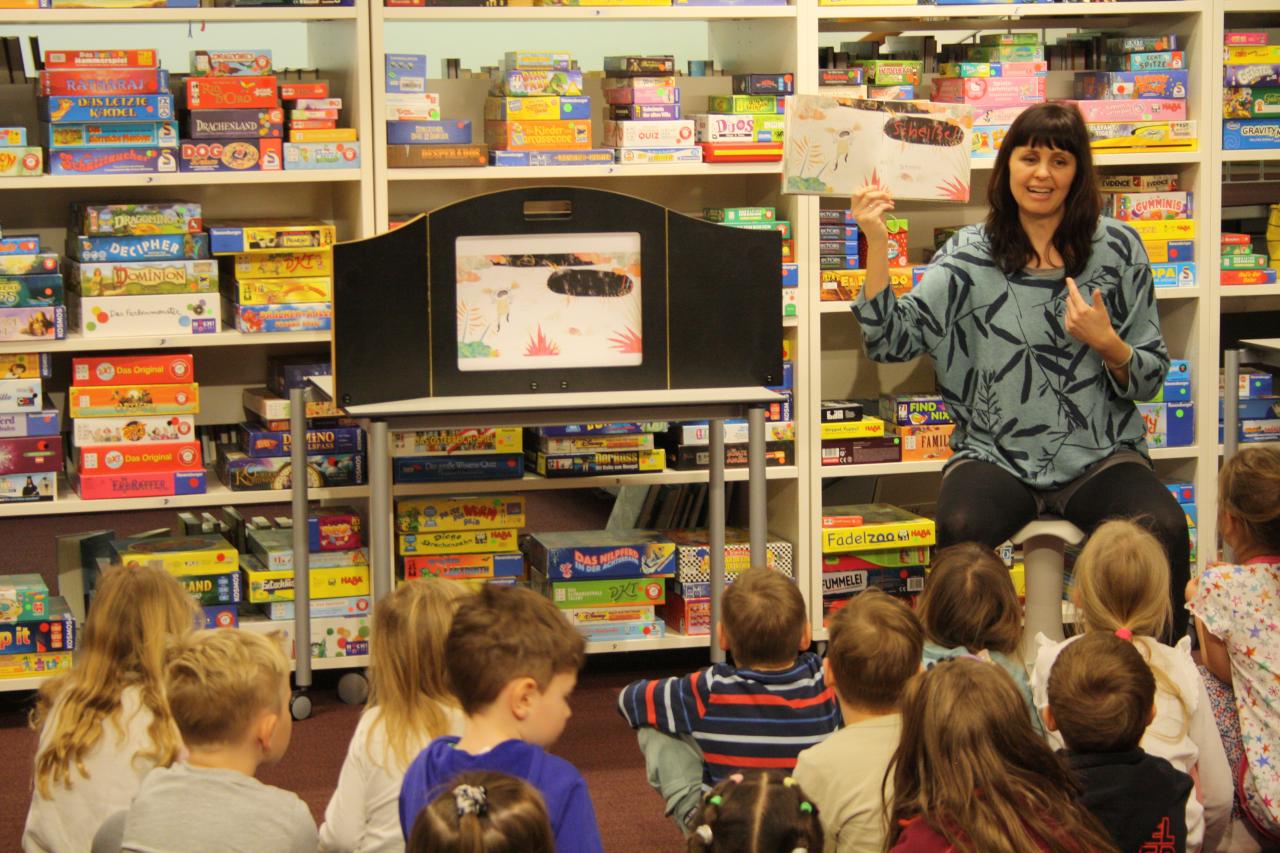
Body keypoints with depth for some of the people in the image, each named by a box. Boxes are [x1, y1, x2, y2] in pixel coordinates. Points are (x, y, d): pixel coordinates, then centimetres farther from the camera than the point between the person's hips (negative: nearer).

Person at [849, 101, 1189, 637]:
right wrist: (876, 245, -13)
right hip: (995, 455, 0)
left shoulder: (1117, 248, 7)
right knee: (960, 526, -32)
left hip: (1099, 457, 1)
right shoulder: (970, 255, 6)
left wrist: (1107, 345, -12)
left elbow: (1150, 378, 9)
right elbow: (892, 340, -5)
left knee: (1163, 527, -29)